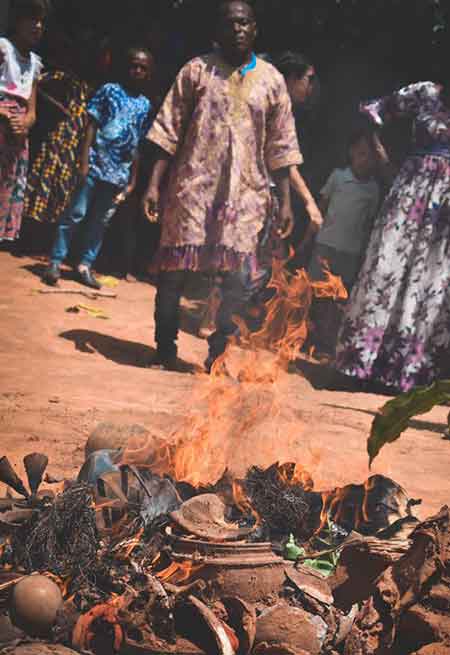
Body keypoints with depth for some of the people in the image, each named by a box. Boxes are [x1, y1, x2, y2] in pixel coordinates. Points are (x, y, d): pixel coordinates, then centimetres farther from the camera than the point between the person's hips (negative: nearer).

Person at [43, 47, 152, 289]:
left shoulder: (145, 105, 12)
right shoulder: (109, 91, 1)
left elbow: (137, 146, 13)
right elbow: (91, 127, -2)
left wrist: (132, 180, 10)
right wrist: (84, 162, -11)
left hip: (119, 174, 4)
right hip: (96, 166, -4)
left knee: (101, 221, 9)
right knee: (75, 213, -3)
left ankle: (85, 266, 17)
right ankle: (55, 262, 2)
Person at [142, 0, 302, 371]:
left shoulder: (271, 81, 7)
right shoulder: (197, 70, 4)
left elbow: (280, 147, 9)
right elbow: (169, 132, 3)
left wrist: (286, 201, 4)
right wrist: (154, 183, -5)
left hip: (245, 192, 1)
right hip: (193, 186, -1)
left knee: (238, 278, -6)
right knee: (174, 271, 1)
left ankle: (219, 354, 6)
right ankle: (165, 350, 15)